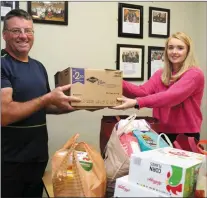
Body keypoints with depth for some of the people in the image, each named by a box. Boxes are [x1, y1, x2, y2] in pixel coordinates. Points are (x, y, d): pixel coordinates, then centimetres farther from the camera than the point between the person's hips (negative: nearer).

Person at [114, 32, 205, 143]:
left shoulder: (194, 74, -13)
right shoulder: (160, 74, 6)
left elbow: (172, 96, -28)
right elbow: (143, 91, -10)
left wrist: (136, 102, -39)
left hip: (186, 135, -4)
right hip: (162, 132, 5)